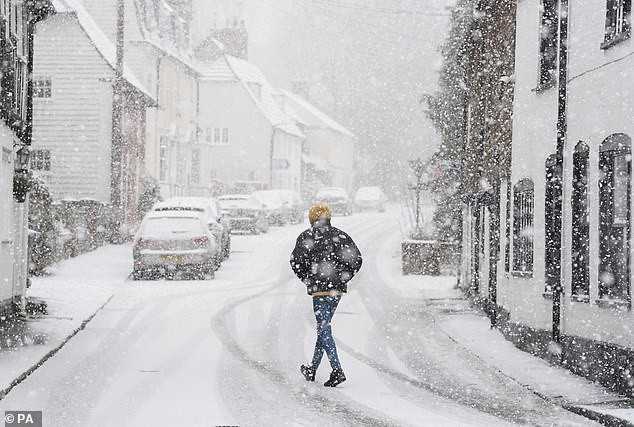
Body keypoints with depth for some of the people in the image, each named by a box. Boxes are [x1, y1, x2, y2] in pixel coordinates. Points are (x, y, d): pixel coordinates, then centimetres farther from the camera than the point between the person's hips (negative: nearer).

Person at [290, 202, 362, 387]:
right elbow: (356, 259, 3)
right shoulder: (341, 236, 9)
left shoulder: (306, 236, -3)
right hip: (337, 289, 5)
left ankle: (337, 370, -18)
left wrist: (307, 279, 1)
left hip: (319, 288, -5)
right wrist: (343, 278, 8)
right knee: (324, 327, 15)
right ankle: (312, 369, 24)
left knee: (324, 329, -5)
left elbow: (296, 260, -11)